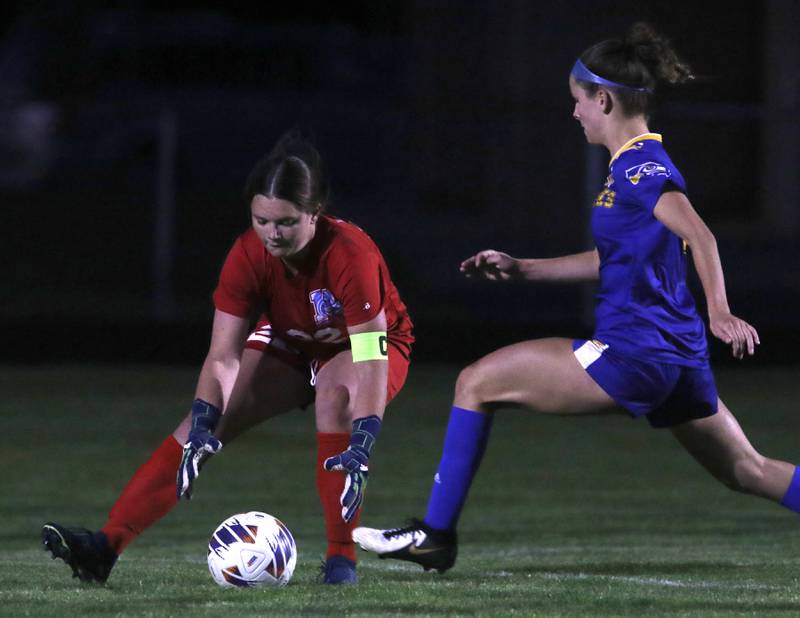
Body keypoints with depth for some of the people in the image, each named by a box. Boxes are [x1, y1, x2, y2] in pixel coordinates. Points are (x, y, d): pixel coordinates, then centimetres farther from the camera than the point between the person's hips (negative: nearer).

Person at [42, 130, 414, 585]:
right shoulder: (249, 255, -24)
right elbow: (222, 357, -24)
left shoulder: (349, 253, -36)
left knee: (335, 391, -38)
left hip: (360, 347, -4)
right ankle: (107, 546, -24)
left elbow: (371, 361, -39)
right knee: (200, 427, -16)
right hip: (289, 347, 4)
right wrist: (203, 429, -39)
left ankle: (342, 558, -29)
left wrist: (361, 449, -50)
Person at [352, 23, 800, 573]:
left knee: (477, 383, -1)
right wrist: (522, 269, 26)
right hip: (673, 357, 10)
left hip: (631, 353, -10)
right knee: (748, 471, 15)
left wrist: (719, 312, -37)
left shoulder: (640, 167, -12)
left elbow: (699, 236, -25)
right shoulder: (637, 163, 16)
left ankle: (436, 535, 2)